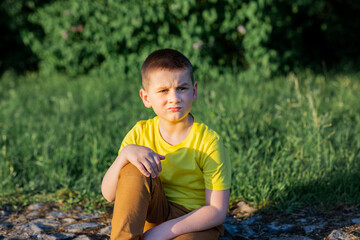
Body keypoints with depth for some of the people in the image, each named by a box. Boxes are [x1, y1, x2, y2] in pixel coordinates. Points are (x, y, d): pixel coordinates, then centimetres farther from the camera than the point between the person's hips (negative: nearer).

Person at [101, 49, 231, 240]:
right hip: (154, 215, 4)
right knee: (134, 171, -26)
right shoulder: (140, 134, -6)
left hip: (197, 222, -3)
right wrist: (125, 154, -29)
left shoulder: (208, 142, -16)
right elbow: (109, 194, -10)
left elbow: (217, 211, -17)